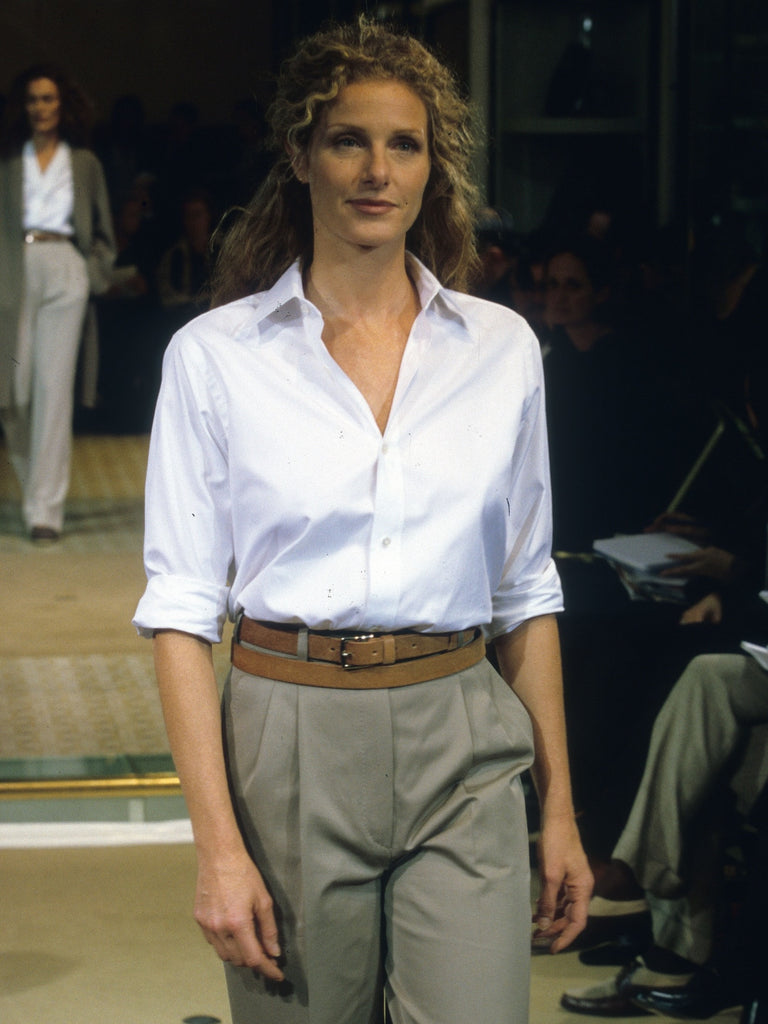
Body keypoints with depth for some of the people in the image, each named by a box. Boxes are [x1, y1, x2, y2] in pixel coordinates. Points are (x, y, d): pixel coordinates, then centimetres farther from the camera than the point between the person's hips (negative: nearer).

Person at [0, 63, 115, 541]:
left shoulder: (84, 163, 14)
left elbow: (103, 232, 21)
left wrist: (96, 269, 6)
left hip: (64, 272, 0)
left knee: (54, 386, -8)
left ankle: (46, 507, -8)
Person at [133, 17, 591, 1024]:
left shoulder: (501, 347, 6)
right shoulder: (215, 354, -1)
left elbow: (525, 592, 11)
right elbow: (182, 606, -3)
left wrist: (559, 811, 10)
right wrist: (218, 846, -10)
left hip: (461, 752, 1)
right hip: (290, 746, -1)